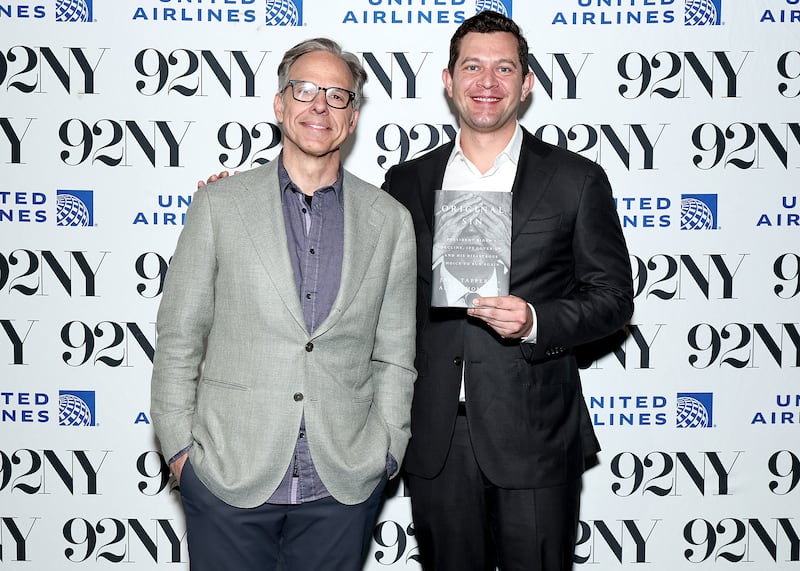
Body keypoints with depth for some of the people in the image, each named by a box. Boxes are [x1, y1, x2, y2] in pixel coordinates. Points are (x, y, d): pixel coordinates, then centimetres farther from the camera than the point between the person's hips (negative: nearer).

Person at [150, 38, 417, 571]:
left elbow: (394, 353, 8)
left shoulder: (390, 219, 5)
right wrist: (179, 447, 0)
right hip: (227, 475, -1)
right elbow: (178, 338, 3)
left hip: (343, 484, 1)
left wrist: (386, 454, 4)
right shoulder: (220, 205, 1)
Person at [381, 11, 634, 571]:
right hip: (436, 438, 3)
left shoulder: (577, 180, 0)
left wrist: (535, 321, -16)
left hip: (533, 437, -2)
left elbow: (613, 296, -1)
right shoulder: (406, 182, 8)